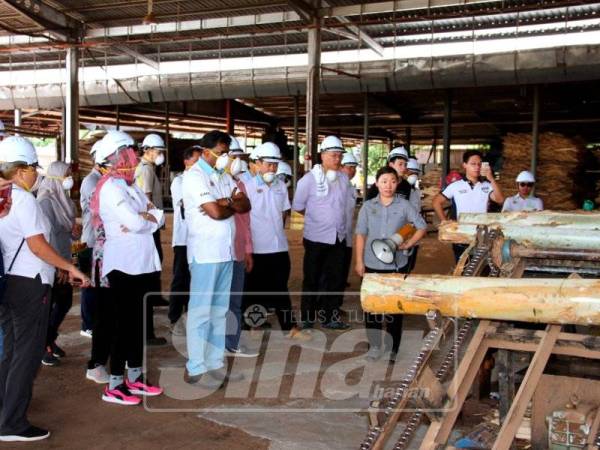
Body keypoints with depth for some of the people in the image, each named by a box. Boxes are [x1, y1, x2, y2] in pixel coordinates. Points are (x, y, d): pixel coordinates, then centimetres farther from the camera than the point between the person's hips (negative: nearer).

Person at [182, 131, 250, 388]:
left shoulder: (222, 176, 15)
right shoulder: (194, 176, -10)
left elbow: (246, 205, 7)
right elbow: (215, 212, -20)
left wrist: (227, 202, -12)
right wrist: (233, 206, 0)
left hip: (225, 251, 8)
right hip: (205, 253, -8)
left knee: (220, 311, 12)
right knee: (201, 311, -2)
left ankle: (215, 363, 22)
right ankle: (195, 369, 6)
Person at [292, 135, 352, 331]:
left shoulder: (343, 178, 4)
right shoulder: (310, 179, -11)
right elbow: (297, 206, -2)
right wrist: (317, 219, 7)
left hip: (339, 238, 5)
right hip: (316, 238, -4)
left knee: (336, 279, 9)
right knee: (312, 280, 6)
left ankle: (330, 316, 20)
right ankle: (307, 318, 17)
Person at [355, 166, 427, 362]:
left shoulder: (404, 206, -1)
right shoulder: (368, 206, 2)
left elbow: (422, 227, 5)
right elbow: (361, 235, 3)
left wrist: (408, 244, -7)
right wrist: (359, 261, -1)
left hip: (396, 264, -1)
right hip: (372, 264, 1)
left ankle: (393, 347, 20)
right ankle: (375, 345, 20)